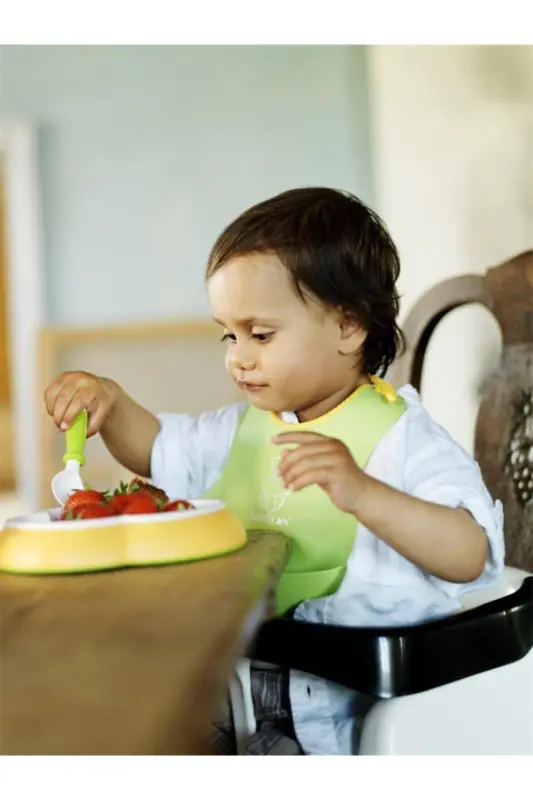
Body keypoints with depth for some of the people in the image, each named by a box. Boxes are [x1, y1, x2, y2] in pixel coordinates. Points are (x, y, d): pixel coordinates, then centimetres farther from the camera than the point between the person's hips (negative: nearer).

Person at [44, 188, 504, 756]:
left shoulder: (399, 437, -10)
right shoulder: (245, 428, 12)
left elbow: (470, 556, -22)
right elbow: (157, 452, 27)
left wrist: (362, 493, -36)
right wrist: (111, 402, 7)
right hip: (236, 670, 6)